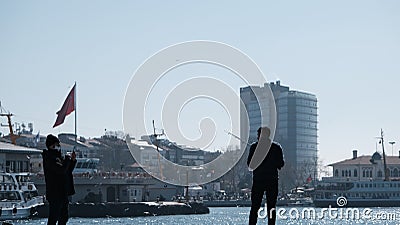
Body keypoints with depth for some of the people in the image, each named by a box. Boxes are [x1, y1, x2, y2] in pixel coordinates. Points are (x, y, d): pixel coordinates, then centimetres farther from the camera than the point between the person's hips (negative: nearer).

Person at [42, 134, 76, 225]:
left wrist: (73, 160, 10)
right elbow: (62, 170, -25)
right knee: (53, 217, -10)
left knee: (64, 217, 16)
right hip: (55, 193, -10)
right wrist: (67, 159, -10)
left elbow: (68, 171, 25)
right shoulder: (48, 158, -13)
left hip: (63, 193, 10)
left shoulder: (59, 157, 15)